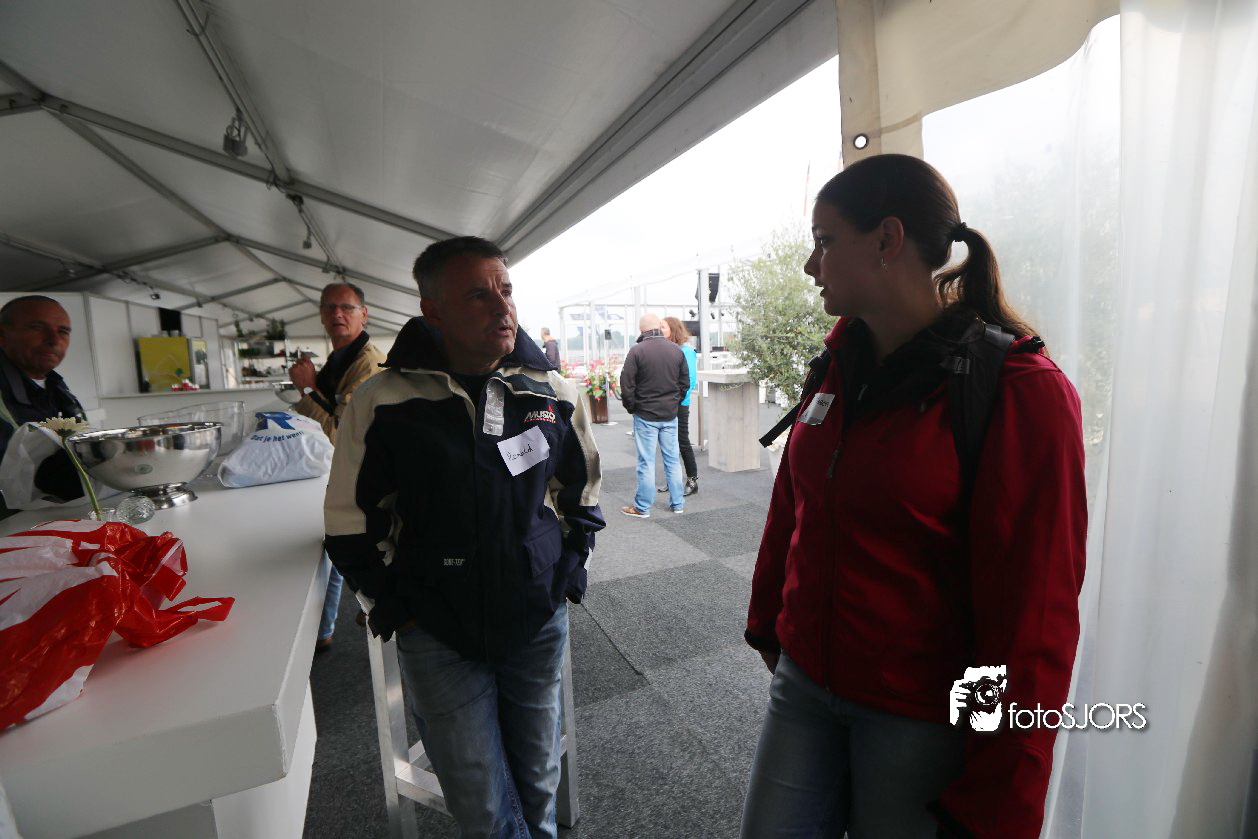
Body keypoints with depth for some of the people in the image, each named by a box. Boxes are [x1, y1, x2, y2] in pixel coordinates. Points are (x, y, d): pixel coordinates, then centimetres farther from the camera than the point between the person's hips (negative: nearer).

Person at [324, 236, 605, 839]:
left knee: (538, 784, 21)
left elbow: (582, 494, 8)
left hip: (539, 624, 2)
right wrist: (395, 609, -1)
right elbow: (351, 523, 0)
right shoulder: (383, 402, -11)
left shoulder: (553, 392, -4)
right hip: (438, 636, -1)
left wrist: (565, 577, 3)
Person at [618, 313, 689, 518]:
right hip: (670, 415, 4)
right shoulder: (676, 350, 3)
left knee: (646, 462, 2)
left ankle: (643, 507, 11)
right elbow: (685, 382, 8)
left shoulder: (637, 351, -11)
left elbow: (627, 384, -11)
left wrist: (631, 407, 3)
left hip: (645, 415, -4)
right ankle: (677, 503, 21)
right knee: (672, 459, 12)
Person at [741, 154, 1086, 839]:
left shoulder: (1020, 392, -17)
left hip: (921, 720, -5)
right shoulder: (839, 368, 0)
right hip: (803, 682, 5)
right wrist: (766, 623, 15)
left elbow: (1033, 618, -16)